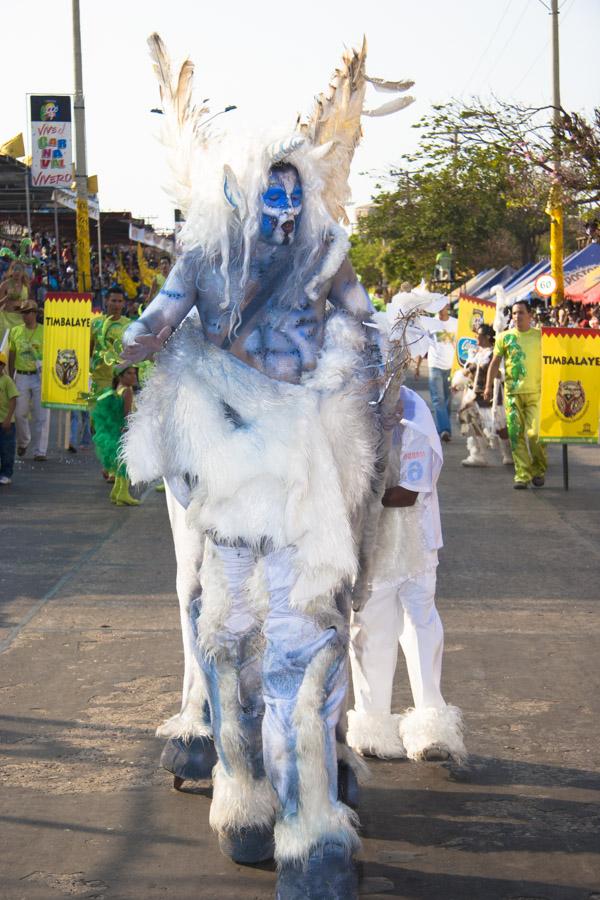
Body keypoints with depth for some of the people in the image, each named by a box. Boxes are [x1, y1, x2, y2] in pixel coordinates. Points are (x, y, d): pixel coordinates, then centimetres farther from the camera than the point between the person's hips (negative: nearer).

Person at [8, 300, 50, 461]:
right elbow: (11, 356, 13)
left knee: (41, 415, -3)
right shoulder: (15, 331, 8)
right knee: (20, 413, 3)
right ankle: (22, 442, 29)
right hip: (21, 377, 3)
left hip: (40, 377, -2)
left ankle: (40, 451, 2)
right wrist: (10, 378, 10)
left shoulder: (45, 331, -2)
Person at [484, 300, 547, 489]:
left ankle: (539, 470, 12)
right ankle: (522, 475, 3)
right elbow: (495, 362, 8)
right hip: (512, 393, 1)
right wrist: (489, 385, -1)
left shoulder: (540, 336, 6)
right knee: (516, 435, -2)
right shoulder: (505, 337, 7)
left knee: (535, 433, -9)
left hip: (536, 392, -1)